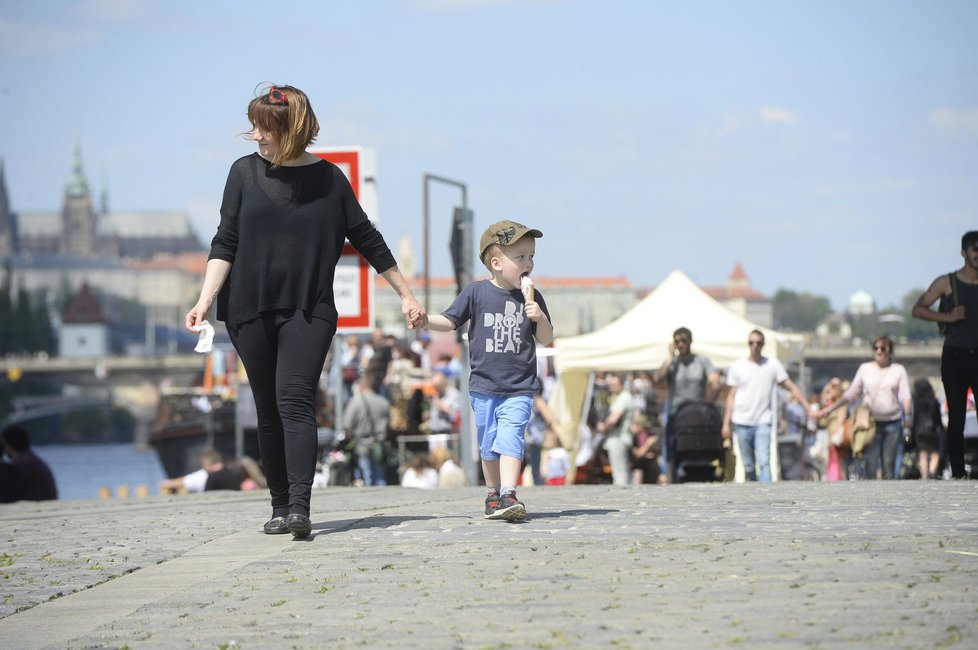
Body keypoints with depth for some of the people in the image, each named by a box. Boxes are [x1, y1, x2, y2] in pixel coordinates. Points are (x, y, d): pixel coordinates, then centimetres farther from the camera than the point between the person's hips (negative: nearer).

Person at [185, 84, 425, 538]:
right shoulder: (245, 172, 5)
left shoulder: (329, 179, 2)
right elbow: (225, 243, 3)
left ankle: (299, 508, -25)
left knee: (295, 402, -17)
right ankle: (280, 505, 15)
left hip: (309, 311, -2)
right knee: (268, 411, 5)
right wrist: (205, 302, -9)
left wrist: (406, 295, 14)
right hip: (251, 312, 2)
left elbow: (367, 239, 10)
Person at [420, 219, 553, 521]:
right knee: (488, 444, 9)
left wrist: (540, 318, -13)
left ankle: (508, 495, -23)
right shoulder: (477, 292, -3)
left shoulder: (532, 298, 2)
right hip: (484, 386, 1)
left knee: (510, 438, -16)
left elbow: (545, 339, 7)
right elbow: (449, 321, 3)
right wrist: (423, 319, -15)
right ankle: (493, 494, 26)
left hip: (519, 389, -1)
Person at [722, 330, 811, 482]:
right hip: (742, 422, 2)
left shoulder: (773, 365, 3)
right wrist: (726, 423, 4)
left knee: (764, 462, -16)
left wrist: (809, 409, -4)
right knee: (748, 466, 4)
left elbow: (792, 388, 3)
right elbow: (731, 396, 10)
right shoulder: (737, 366, 7)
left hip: (763, 422, -2)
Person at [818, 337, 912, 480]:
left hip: (892, 423, -1)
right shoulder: (865, 368, 9)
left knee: (889, 462, -1)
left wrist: (908, 415, -24)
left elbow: (905, 396, -5)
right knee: (871, 461, -8)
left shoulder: (898, 370, 5)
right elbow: (850, 393, 11)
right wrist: (830, 408, 6)